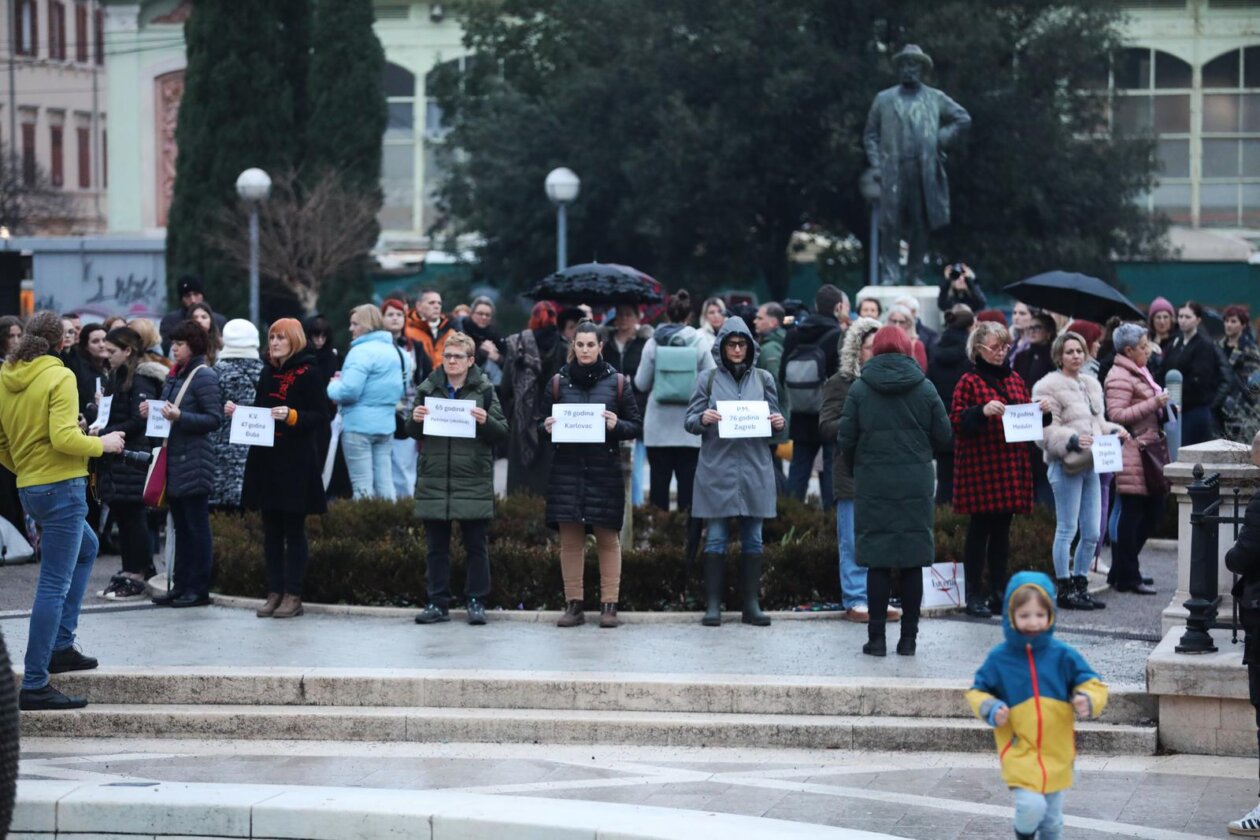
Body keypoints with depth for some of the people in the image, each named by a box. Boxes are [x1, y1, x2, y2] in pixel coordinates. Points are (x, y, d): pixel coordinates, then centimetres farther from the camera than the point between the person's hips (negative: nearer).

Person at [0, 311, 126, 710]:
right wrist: (102, 445, -7)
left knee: (86, 548, 31)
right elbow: (64, 438, -23)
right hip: (62, 487, -9)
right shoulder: (59, 377, -14)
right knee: (54, 585, -6)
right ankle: (34, 685, -8)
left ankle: (61, 646, 26)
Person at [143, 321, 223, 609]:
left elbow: (215, 419, -15)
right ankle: (181, 586, 16)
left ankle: (198, 589, 1)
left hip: (193, 463, -8)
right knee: (181, 527, 12)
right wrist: (152, 412, 2)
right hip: (173, 459, 8)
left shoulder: (204, 376, -10)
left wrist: (179, 416, -23)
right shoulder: (174, 375, 14)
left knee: (197, 527, -3)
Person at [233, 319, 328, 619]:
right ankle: (274, 592, 12)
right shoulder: (267, 373, 14)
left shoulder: (308, 373, -6)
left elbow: (321, 417, -10)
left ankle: (293, 595, 3)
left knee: (293, 530, -1)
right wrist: (238, 412, 2)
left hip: (296, 462, -7)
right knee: (271, 530, 8)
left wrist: (292, 415, -24)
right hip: (266, 460, 7)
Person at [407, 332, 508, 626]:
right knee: (437, 546, 7)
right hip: (435, 478, 2)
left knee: (476, 546, 3)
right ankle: (438, 603, 13)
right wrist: (415, 420, -7)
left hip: (473, 481, -2)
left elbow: (502, 433, 1)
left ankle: (476, 602, 11)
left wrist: (486, 421, -17)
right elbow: (413, 433, 15)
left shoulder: (484, 389, 1)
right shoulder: (428, 388, 8)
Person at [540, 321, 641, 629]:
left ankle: (609, 605, 3)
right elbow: (541, 422, 14)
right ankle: (573, 605, 5)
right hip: (566, 469, 1)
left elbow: (635, 427, 7)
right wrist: (547, 427, -8)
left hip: (605, 470, -1)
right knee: (570, 539, 1)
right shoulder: (558, 382, 8)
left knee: (607, 538, -1)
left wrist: (617, 425, -14)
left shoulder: (617, 382, 5)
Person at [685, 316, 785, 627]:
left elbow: (774, 421, 13)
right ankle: (713, 605, 3)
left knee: (752, 539, 5)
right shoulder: (708, 379, 5)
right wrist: (703, 419, -19)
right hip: (717, 469, -2)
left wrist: (779, 423, -9)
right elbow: (689, 422, 3)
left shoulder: (763, 379, 10)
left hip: (754, 469, 2)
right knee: (716, 538, -1)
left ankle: (751, 605, 9)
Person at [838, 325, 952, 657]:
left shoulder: (859, 389, -2)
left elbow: (845, 440, -1)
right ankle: (908, 638, 7)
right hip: (916, 485, 1)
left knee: (877, 562, 3)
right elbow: (943, 436, 3)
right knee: (913, 562, 6)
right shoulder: (924, 388, 0)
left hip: (873, 484, -1)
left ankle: (876, 638, 2)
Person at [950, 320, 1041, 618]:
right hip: (980, 465, -6)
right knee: (980, 529, -4)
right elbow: (957, 420, -10)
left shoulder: (1014, 379, 15)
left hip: (1011, 465, 6)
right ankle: (975, 596, 0)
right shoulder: (969, 381, -4)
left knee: (1002, 529, 9)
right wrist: (982, 411, -25)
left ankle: (998, 593, 15)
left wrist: (1039, 411, 3)